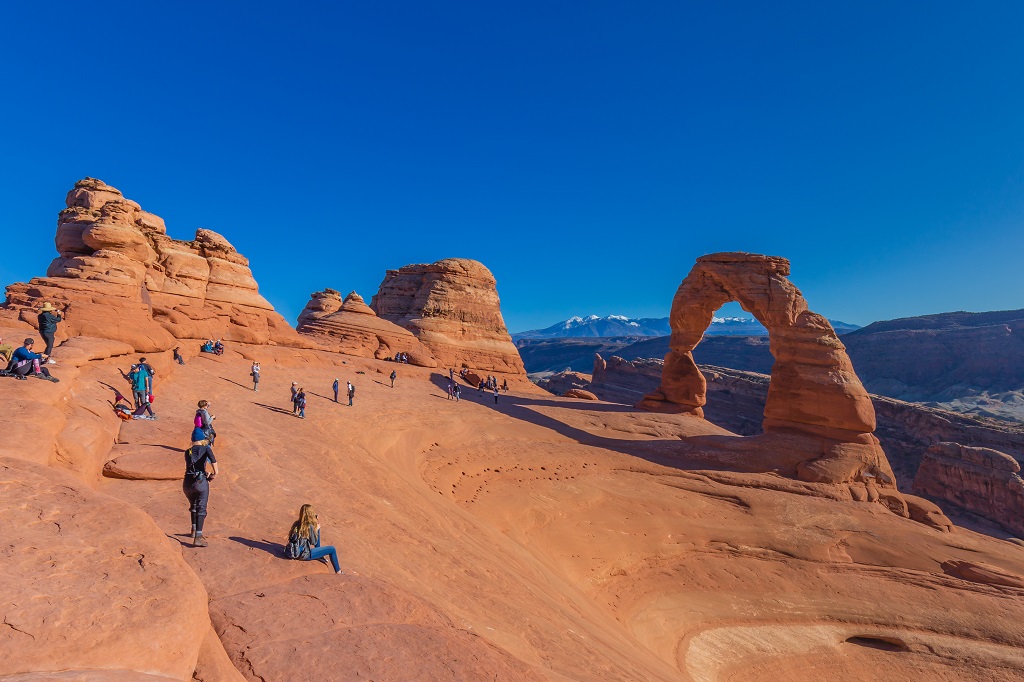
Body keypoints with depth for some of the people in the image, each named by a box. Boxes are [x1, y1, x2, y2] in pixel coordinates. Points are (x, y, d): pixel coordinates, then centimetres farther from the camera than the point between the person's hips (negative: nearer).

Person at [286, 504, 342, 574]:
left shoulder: (296, 524, -2)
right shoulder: (310, 526, -23)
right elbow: (314, 542, -10)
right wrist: (316, 529, 0)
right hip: (304, 555, -8)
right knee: (332, 549, 0)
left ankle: (321, 555, 34)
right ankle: (338, 572, 11)